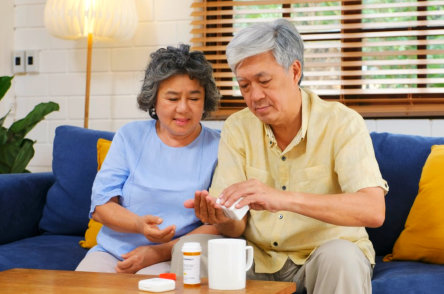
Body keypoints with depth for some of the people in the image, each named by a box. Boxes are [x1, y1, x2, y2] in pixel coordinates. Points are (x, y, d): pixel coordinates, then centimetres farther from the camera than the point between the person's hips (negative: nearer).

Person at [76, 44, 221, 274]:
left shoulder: (218, 149, 1)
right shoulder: (130, 136, 9)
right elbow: (100, 204, 2)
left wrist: (160, 252, -17)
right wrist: (139, 224, -20)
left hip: (173, 259, -3)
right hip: (112, 252, 4)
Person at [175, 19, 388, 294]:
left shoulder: (342, 123, -13)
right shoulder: (237, 128, 0)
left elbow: (373, 210, -28)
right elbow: (237, 227, -3)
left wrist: (284, 199, -39)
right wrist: (224, 219, -29)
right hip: (259, 257, 3)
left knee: (340, 257, -35)